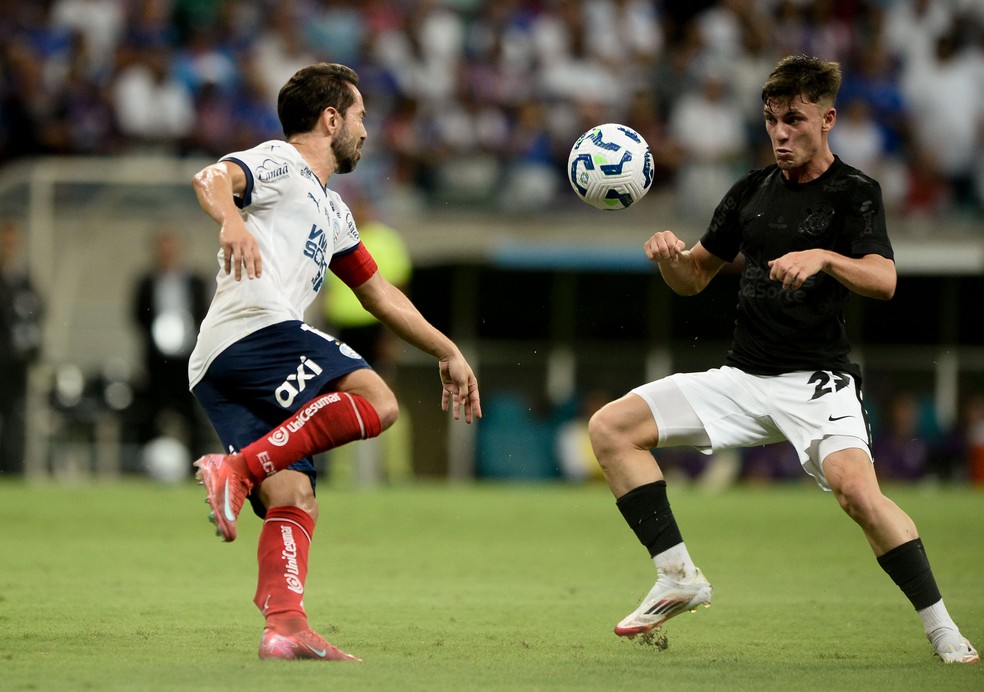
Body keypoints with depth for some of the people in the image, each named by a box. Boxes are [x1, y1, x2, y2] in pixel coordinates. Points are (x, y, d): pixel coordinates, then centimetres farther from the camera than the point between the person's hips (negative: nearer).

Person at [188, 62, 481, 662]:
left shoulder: (332, 210, 36)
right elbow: (212, 177, -14)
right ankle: (238, 468, -30)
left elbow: (378, 292, 45)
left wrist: (447, 352, 45)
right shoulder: (281, 163, 7)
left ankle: (284, 625, -21)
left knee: (294, 502, -4)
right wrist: (231, 221, -37)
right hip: (258, 327, -9)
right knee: (376, 403, -19)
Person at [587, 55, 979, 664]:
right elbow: (695, 278, 19)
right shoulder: (753, 191, 13)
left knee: (858, 490, -32)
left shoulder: (854, 192, -4)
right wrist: (670, 255, -4)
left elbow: (883, 280, -20)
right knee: (610, 427, -6)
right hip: (743, 379, 6)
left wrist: (823, 257, -38)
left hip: (818, 380, -6)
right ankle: (679, 575, -4)